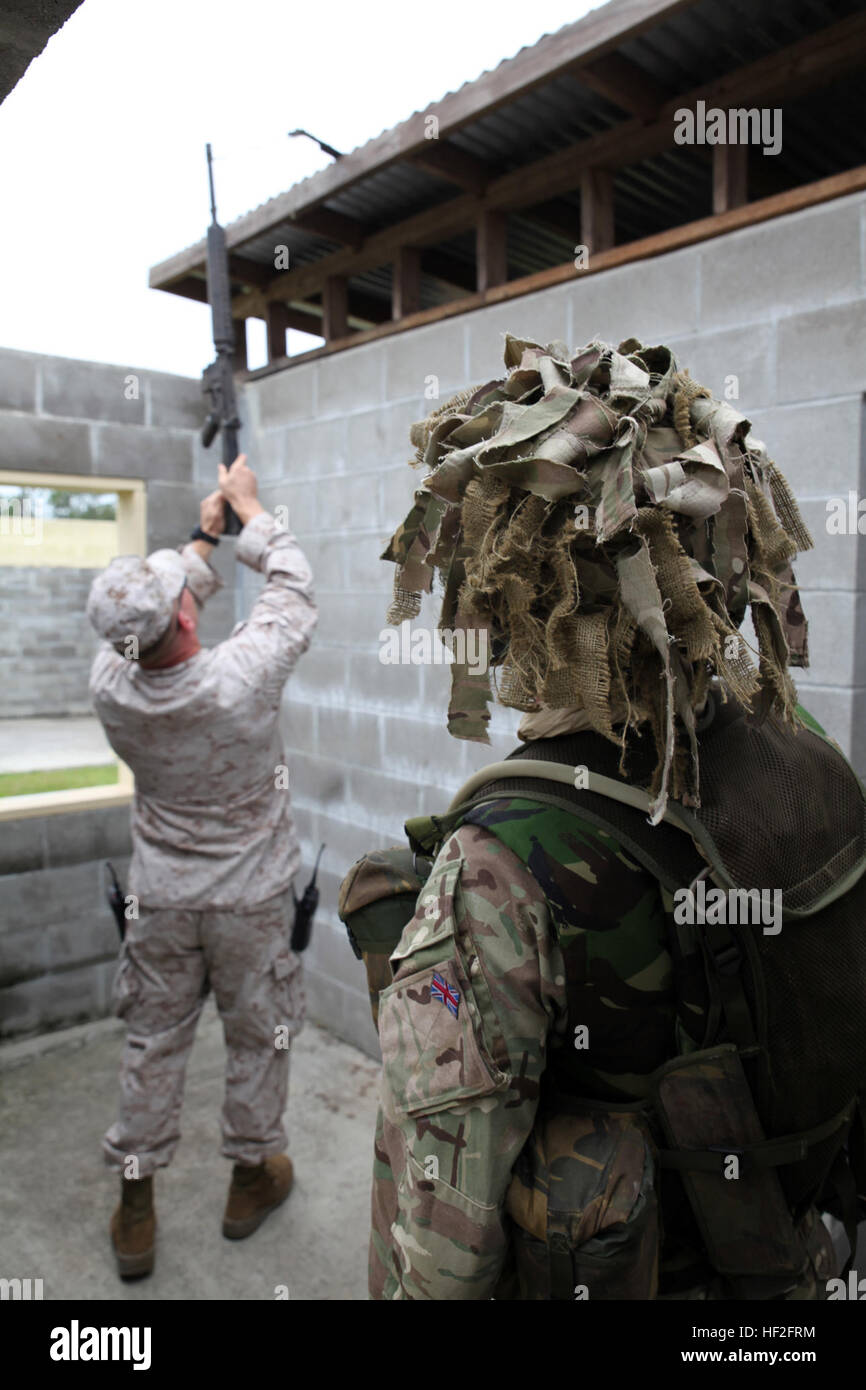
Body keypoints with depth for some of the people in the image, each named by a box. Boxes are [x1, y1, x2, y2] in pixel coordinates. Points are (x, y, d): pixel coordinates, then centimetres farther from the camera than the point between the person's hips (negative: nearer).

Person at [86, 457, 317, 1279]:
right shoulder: (241, 678, -27)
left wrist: (205, 537, 15)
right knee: (258, 1036, 18)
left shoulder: (110, 685, -16)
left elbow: (153, 625, 5)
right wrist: (248, 508, 4)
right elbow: (292, 589, -10)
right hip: (248, 899, -3)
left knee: (153, 1042, 17)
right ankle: (253, 1176, 37)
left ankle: (134, 1210, 30)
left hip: (160, 897, 3)